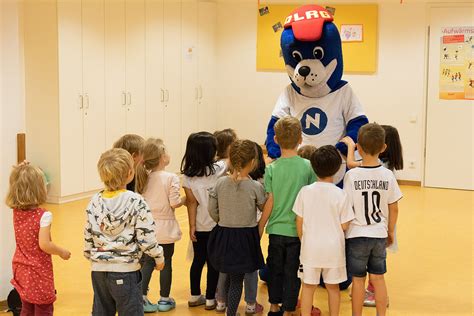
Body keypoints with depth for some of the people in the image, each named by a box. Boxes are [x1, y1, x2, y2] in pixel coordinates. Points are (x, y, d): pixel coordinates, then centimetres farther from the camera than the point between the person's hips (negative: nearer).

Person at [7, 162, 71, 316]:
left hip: (21, 270, 7)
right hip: (39, 273, -7)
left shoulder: (16, 211, -1)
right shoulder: (43, 215, -22)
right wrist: (62, 252, -9)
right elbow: (44, 244, -25)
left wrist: (20, 172, 3)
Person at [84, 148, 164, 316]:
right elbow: (146, 236, -13)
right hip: (125, 271, -5)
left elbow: (88, 235, 7)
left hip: (99, 269, 5)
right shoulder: (136, 202, -14)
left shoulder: (95, 201, 0)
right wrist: (158, 256, 3)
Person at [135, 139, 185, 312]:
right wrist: (185, 199, 3)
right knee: (166, 263, 9)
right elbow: (174, 203, -15)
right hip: (165, 228, -5)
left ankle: (142, 298, 9)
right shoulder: (171, 178, -16)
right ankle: (164, 299, 18)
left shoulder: (144, 177, 1)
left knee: (148, 263, 13)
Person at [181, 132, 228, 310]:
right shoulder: (217, 169, -14)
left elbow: (191, 202, -5)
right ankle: (210, 299, 15)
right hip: (216, 225, -3)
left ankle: (195, 296, 27)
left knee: (198, 260, 16)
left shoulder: (188, 174, -6)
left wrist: (192, 226, -1)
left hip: (199, 226, 3)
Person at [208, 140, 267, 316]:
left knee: (231, 275, 21)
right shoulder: (255, 187, -14)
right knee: (236, 280, 5)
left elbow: (212, 210, 2)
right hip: (246, 236, -3)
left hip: (224, 235, 4)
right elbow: (264, 208, 1)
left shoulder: (220, 183, -5)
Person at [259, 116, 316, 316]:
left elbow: (270, 203, -7)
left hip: (277, 229, 1)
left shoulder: (271, 168, -7)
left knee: (275, 269, 17)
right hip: (298, 230, -1)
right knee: (292, 273, 9)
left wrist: (260, 227, 4)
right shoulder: (308, 166, -8)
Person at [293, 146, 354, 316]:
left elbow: (299, 222, -2)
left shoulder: (305, 191, -8)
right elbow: (344, 226, -7)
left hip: (310, 247, 1)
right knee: (333, 286, 13)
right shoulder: (340, 195, -11)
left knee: (308, 286, 11)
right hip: (333, 248, 0)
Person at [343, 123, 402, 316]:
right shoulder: (388, 175, -6)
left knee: (358, 279, 9)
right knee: (378, 278, 14)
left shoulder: (352, 175, -14)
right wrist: (390, 231, 16)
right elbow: (394, 208, 2)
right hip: (379, 235, 3)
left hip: (357, 235, -2)